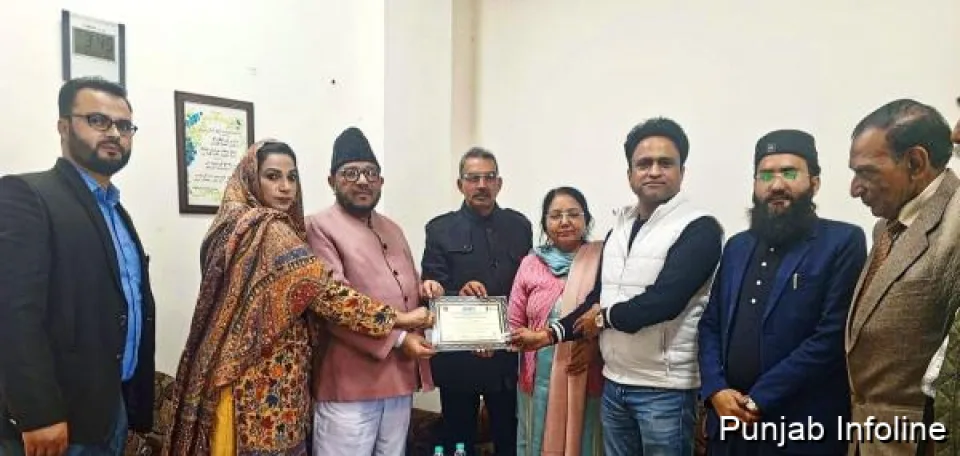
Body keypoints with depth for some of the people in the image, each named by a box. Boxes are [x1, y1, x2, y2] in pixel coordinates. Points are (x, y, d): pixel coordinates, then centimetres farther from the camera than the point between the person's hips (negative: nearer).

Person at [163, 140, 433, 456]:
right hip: (268, 383, -9)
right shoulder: (269, 231, -19)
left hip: (244, 375, 9)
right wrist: (395, 319, -23)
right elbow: (322, 289, -26)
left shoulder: (236, 225, 10)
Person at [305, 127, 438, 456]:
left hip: (400, 377, 7)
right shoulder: (319, 227, -6)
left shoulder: (392, 229, 17)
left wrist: (424, 288, 3)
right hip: (351, 380, -7)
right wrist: (397, 338, -17)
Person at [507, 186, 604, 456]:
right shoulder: (530, 264, 1)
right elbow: (513, 323, 6)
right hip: (540, 378, 2)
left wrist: (595, 343, -16)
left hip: (587, 378, -1)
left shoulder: (601, 261, -4)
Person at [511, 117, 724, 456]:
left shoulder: (699, 228, -13)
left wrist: (603, 316, -7)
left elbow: (663, 301, -23)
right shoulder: (619, 228, 10)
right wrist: (550, 334, 3)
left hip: (664, 389, -6)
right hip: (614, 384, 6)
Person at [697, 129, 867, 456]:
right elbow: (710, 324, 10)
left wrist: (758, 400, -14)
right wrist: (716, 390, -5)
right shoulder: (737, 246, 10)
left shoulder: (843, 242, -7)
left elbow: (831, 336, -15)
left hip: (801, 429, -5)